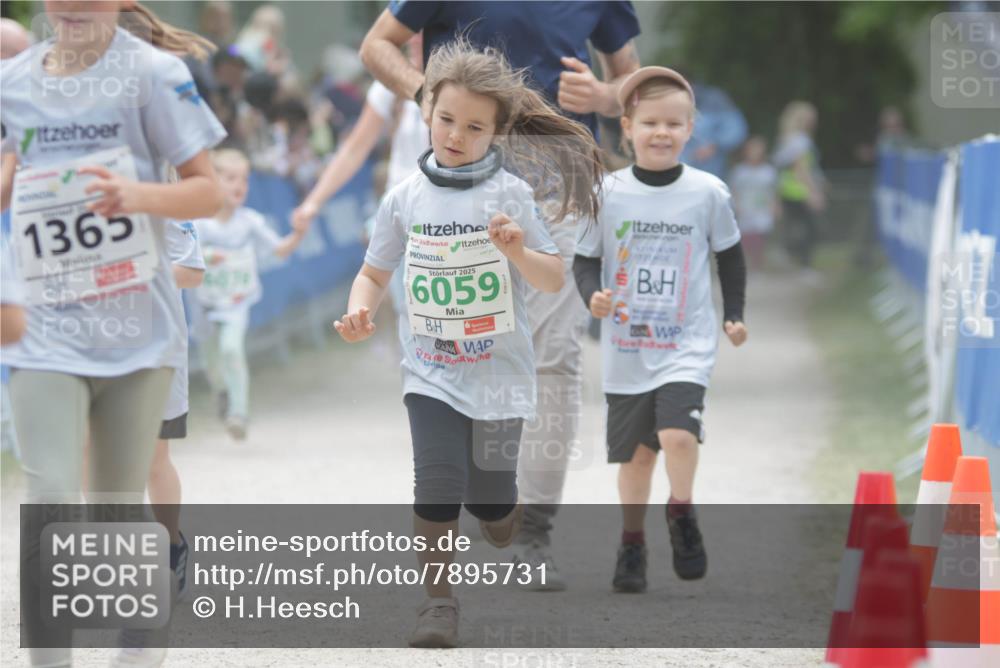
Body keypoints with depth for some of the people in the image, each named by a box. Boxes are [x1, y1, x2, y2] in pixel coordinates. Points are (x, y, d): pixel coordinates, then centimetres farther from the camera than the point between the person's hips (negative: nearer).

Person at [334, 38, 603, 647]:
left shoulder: (511, 195, -6)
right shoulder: (406, 198, 0)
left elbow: (555, 281, -4)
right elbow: (376, 272, 11)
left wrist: (519, 251, -24)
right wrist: (360, 310, -9)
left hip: (498, 372, -1)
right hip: (431, 373, 1)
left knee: (490, 501, 5)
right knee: (437, 488, -15)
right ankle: (438, 601, 0)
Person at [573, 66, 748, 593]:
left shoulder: (708, 193, -3)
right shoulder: (608, 194, -4)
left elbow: (729, 253, 12)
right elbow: (586, 258, 4)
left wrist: (734, 313, 8)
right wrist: (593, 295, -15)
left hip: (687, 342, -1)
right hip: (625, 347, 1)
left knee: (678, 432, -20)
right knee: (635, 449, 9)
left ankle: (682, 516, 4)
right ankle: (631, 543, 24)